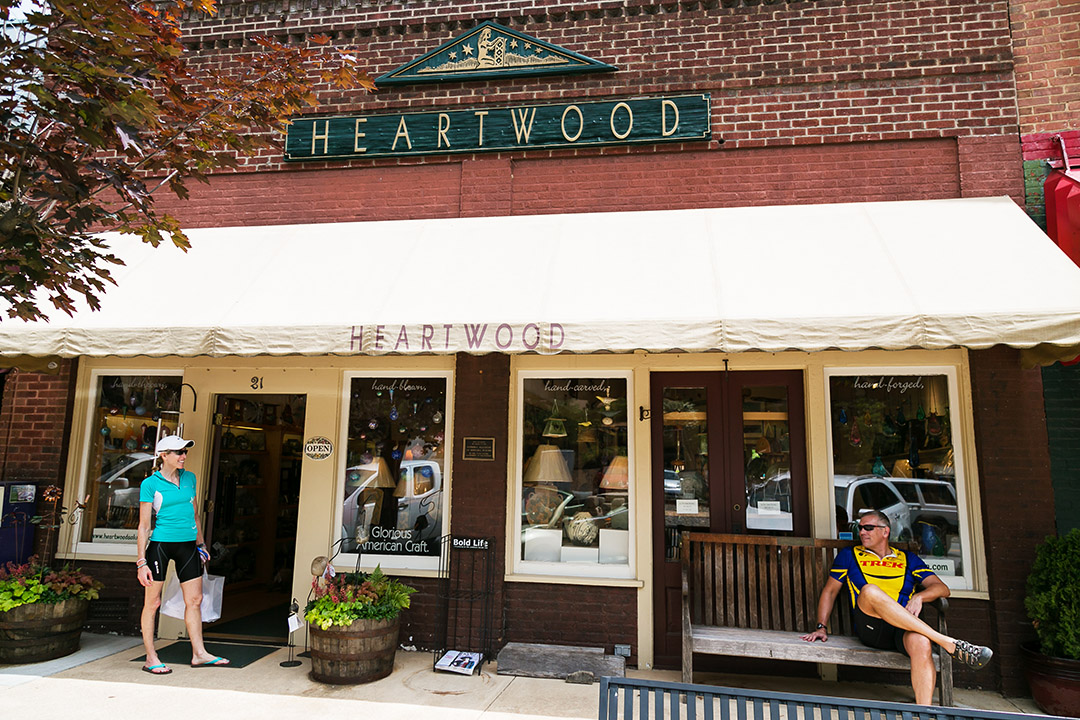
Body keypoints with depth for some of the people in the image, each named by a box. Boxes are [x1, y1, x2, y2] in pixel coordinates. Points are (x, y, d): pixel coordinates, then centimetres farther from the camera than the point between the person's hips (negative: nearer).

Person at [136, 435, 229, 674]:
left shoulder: (189, 478, 10)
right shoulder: (150, 484, -5)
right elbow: (144, 525, -6)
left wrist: (200, 544, 19)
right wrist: (142, 562, -9)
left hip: (187, 545, 5)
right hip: (160, 544, -5)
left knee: (194, 600, 7)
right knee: (152, 602, 4)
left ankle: (199, 654, 15)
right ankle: (151, 659, 16)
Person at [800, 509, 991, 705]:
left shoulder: (908, 559, 24)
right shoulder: (849, 555, 22)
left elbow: (942, 588, 15)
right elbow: (830, 591, 19)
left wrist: (919, 597, -7)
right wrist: (821, 627, 6)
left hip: (905, 629, 1)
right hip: (870, 628, -1)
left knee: (921, 643, -38)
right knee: (869, 591, -35)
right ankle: (950, 644, -33)